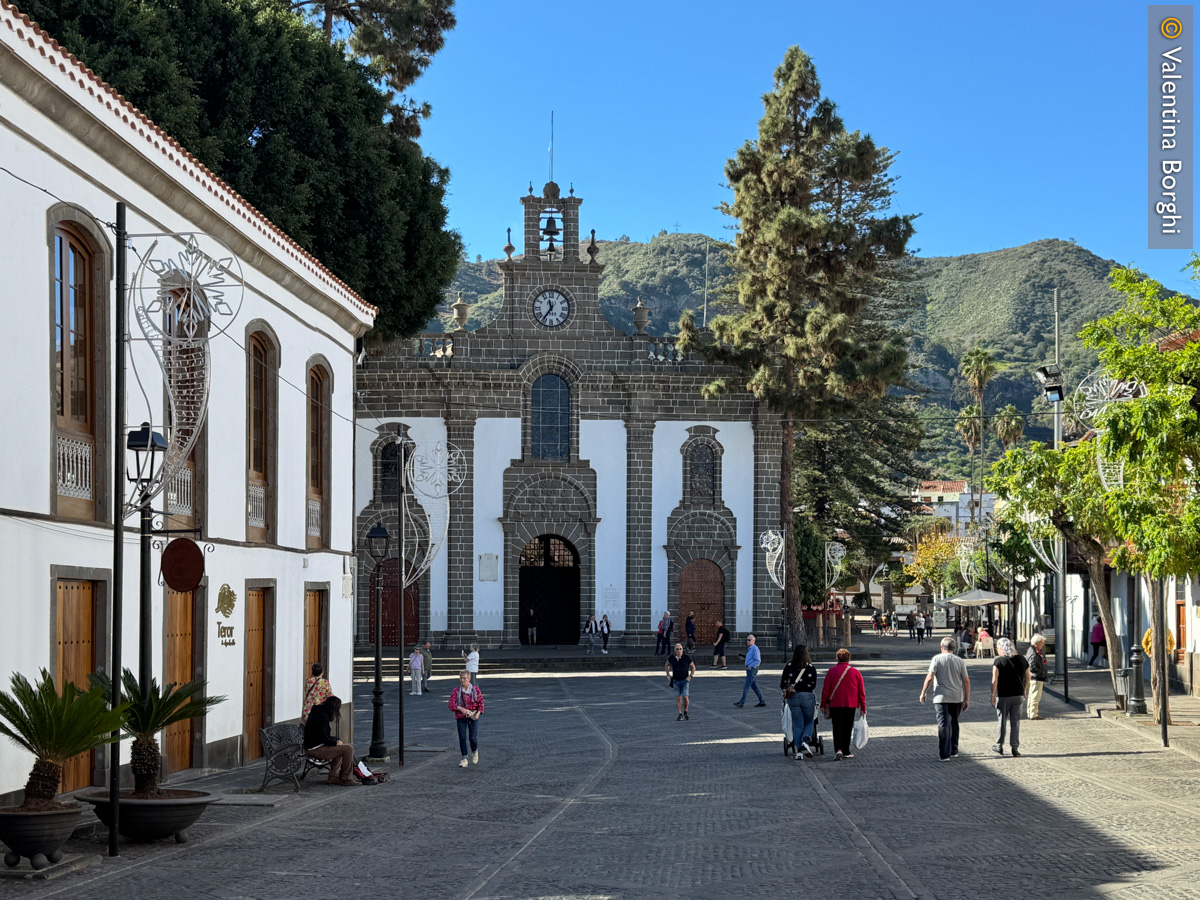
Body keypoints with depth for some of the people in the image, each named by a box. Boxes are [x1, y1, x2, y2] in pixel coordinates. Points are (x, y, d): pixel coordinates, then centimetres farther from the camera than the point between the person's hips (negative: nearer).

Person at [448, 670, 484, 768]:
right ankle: (464, 760, 7)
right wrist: (461, 709, -26)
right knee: (462, 738, -3)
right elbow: (451, 705, -9)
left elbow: (481, 702, 2)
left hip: (473, 717, 0)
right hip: (461, 718, 0)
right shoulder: (455, 691, -3)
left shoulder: (475, 689, 0)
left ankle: (475, 752, 26)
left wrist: (478, 713, -14)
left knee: (472, 738, -7)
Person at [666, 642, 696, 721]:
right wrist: (668, 674, 9)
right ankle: (680, 715, 6)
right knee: (678, 698, -1)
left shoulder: (686, 658, -8)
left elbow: (693, 667, 4)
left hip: (685, 680, -2)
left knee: (685, 697, -11)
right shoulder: (671, 658, -2)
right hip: (676, 681, 2)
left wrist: (690, 676, -5)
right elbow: (667, 665, 18)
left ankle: (685, 712, 11)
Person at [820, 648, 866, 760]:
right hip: (850, 705, 1)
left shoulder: (831, 672, -1)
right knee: (847, 728, 10)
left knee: (837, 727, 1)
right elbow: (861, 692, 4)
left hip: (835, 705, -1)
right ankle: (846, 752, 15)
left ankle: (838, 749, -17)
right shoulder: (856, 672, 2)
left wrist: (823, 705, 7)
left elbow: (825, 690, -1)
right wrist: (863, 707, 11)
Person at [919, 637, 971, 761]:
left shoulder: (937, 659, -4)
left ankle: (944, 754, -9)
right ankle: (953, 751, 26)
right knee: (954, 723, 18)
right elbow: (966, 681, 2)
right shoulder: (960, 661, 5)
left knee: (944, 724, -4)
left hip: (941, 697, -3)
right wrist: (967, 699, 6)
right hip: (957, 697, 3)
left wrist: (923, 693, -3)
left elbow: (929, 677, -11)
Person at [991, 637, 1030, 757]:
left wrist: (993, 695, -8)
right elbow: (1028, 678, 11)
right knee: (1015, 722, 7)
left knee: (1001, 721, 8)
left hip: (1003, 696, -3)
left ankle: (999, 746, 16)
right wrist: (1024, 691, 22)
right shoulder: (1022, 660, 4)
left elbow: (994, 680, -16)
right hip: (1018, 695, 4)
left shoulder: (998, 661, -10)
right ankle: (1015, 748, 6)